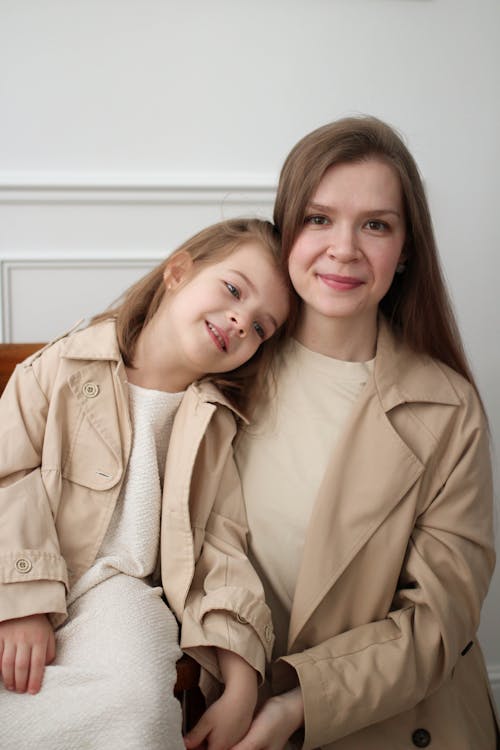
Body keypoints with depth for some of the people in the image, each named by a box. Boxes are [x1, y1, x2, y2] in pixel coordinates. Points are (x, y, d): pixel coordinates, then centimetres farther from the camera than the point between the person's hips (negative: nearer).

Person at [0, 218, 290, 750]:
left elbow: (223, 548, 3)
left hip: (120, 593, 2)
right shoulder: (63, 368, 2)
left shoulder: (214, 425, 9)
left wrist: (241, 691, -7)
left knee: (137, 705, -29)